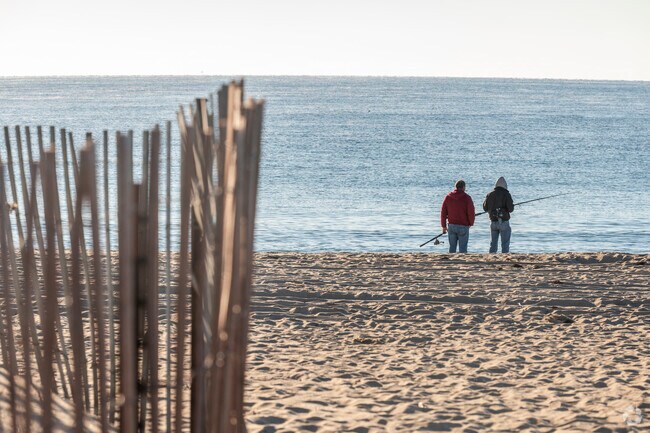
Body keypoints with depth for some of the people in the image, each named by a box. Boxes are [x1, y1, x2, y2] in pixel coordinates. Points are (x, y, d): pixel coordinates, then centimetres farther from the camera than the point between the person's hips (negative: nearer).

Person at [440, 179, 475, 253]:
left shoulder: (448, 197, 3)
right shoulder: (467, 198, -8)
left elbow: (443, 212, 5)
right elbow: (471, 212, -8)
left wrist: (443, 226, 13)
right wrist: (471, 223, 10)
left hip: (451, 226, 4)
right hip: (463, 226, -4)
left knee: (452, 247, 12)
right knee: (462, 249, 0)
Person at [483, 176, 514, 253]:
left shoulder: (490, 194, 2)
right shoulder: (506, 194, -11)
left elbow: (485, 208, 8)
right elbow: (510, 209, -15)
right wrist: (512, 206, 7)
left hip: (493, 222, 4)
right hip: (503, 222, -4)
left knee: (493, 243, 13)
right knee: (505, 244, 1)